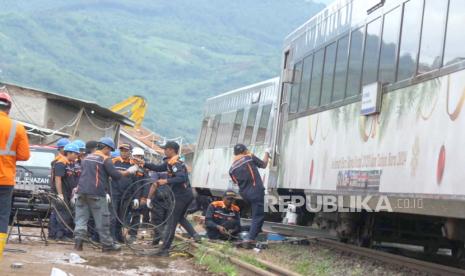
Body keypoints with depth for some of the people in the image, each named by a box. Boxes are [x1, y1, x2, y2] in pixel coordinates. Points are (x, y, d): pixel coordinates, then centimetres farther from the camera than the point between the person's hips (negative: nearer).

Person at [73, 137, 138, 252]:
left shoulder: (87, 158, 17)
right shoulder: (105, 159, -5)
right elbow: (115, 175, -8)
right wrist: (129, 171, 4)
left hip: (82, 191, 6)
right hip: (97, 194, -6)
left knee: (81, 217, 6)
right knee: (102, 220, 2)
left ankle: (78, 240, -6)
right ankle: (107, 244, 8)